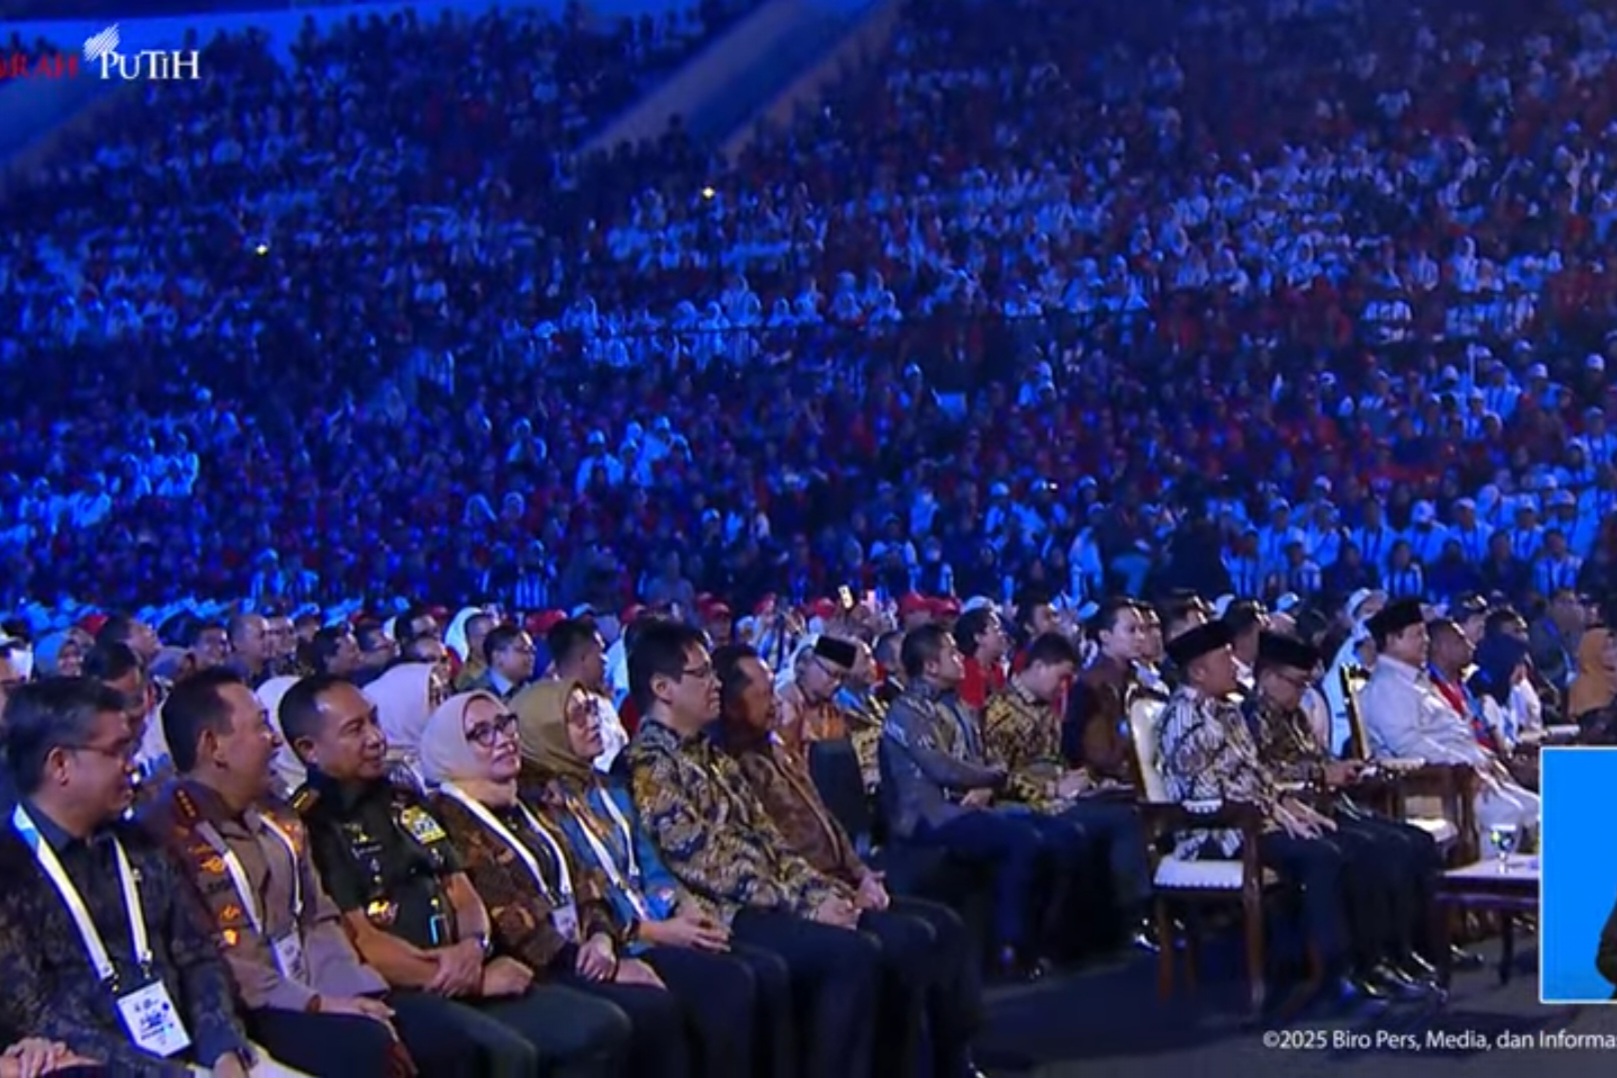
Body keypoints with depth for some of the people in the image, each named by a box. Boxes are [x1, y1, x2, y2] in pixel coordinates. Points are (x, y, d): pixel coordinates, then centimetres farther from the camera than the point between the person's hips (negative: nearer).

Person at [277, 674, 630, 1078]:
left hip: (462, 984, 8)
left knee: (602, 1027, -7)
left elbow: (464, 897, 20)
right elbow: (360, 943, -12)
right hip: (394, 997, -8)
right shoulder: (308, 827, -6)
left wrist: (473, 946, -5)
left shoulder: (404, 803, 20)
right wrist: (477, 980, -10)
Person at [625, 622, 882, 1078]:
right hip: (722, 914, -9)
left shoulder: (709, 754, 20)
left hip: (765, 902, 9)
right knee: (852, 954, -24)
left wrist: (819, 890, 1)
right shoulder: (648, 764, -10)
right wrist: (804, 904, -16)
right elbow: (704, 861, -17)